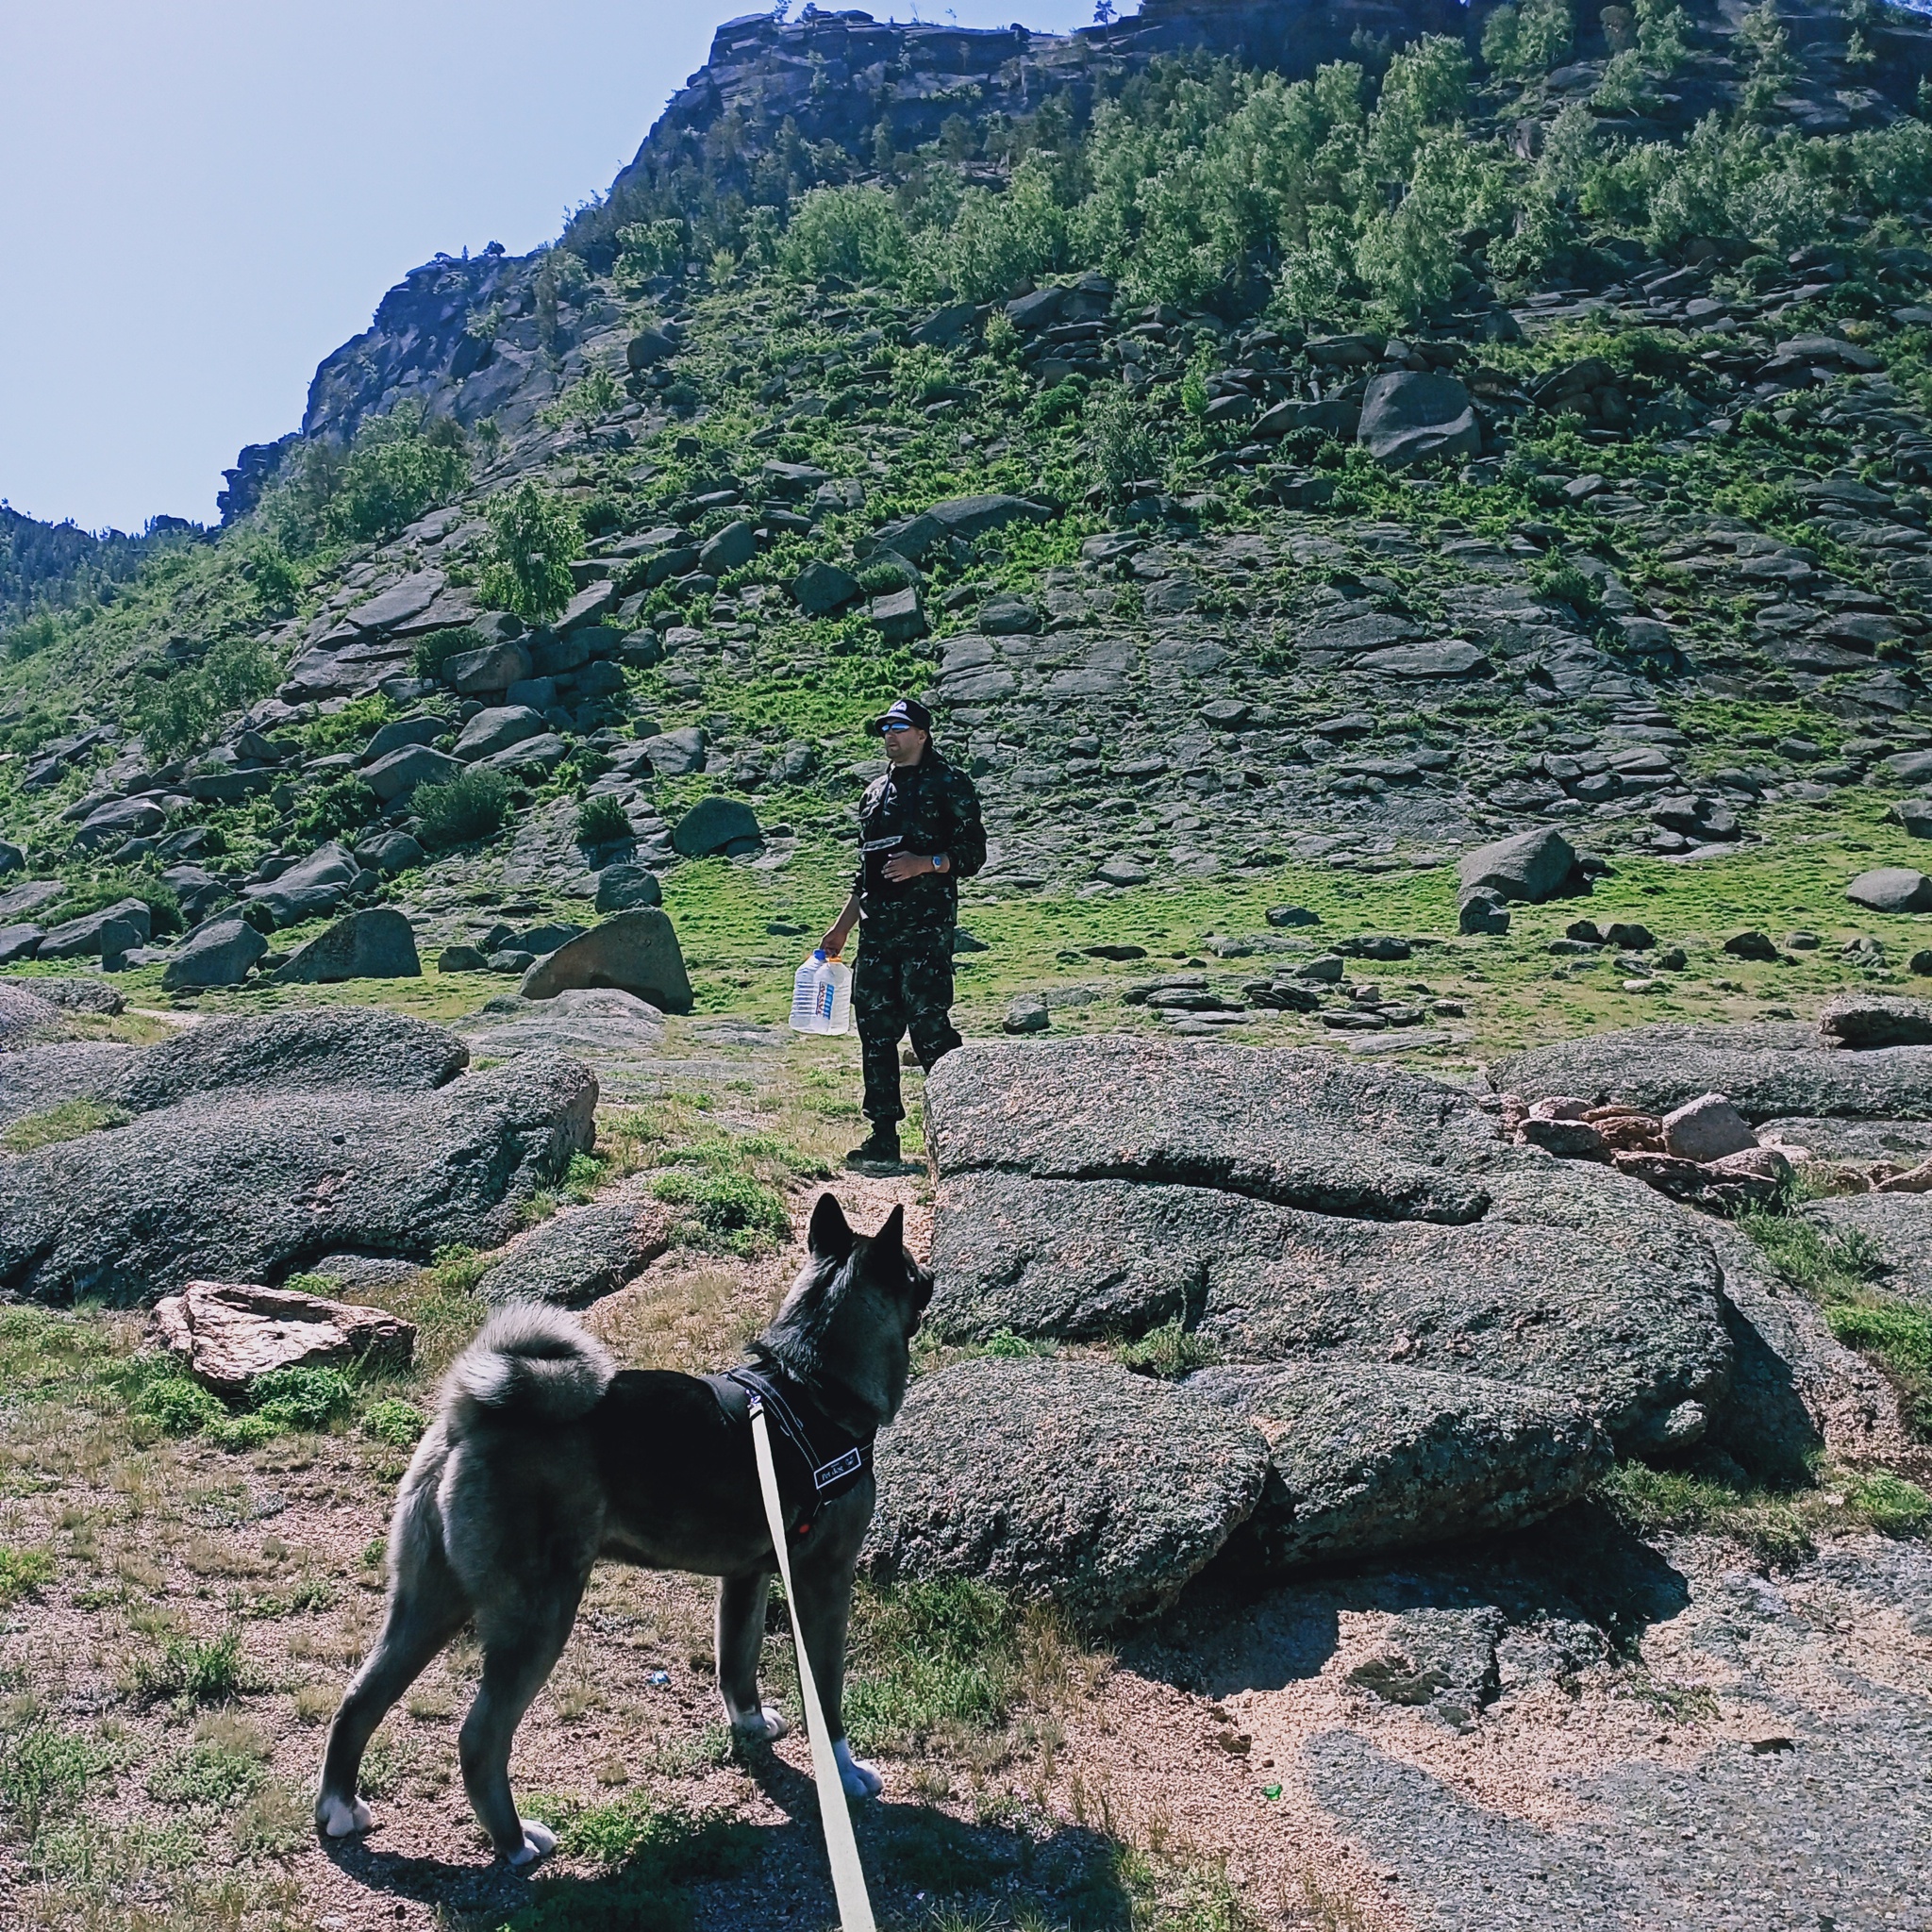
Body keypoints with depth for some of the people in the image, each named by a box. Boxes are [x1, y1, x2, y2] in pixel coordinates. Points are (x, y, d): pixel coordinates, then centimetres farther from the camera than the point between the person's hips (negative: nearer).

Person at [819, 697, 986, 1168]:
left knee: (928, 1023, -11)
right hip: (876, 927, 7)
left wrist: (925, 863, -19)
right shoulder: (875, 793, 21)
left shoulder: (949, 784, 1)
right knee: (875, 1027, 5)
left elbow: (972, 854, -4)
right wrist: (840, 928, 22)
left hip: (926, 924, -7)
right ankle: (884, 1136, 11)